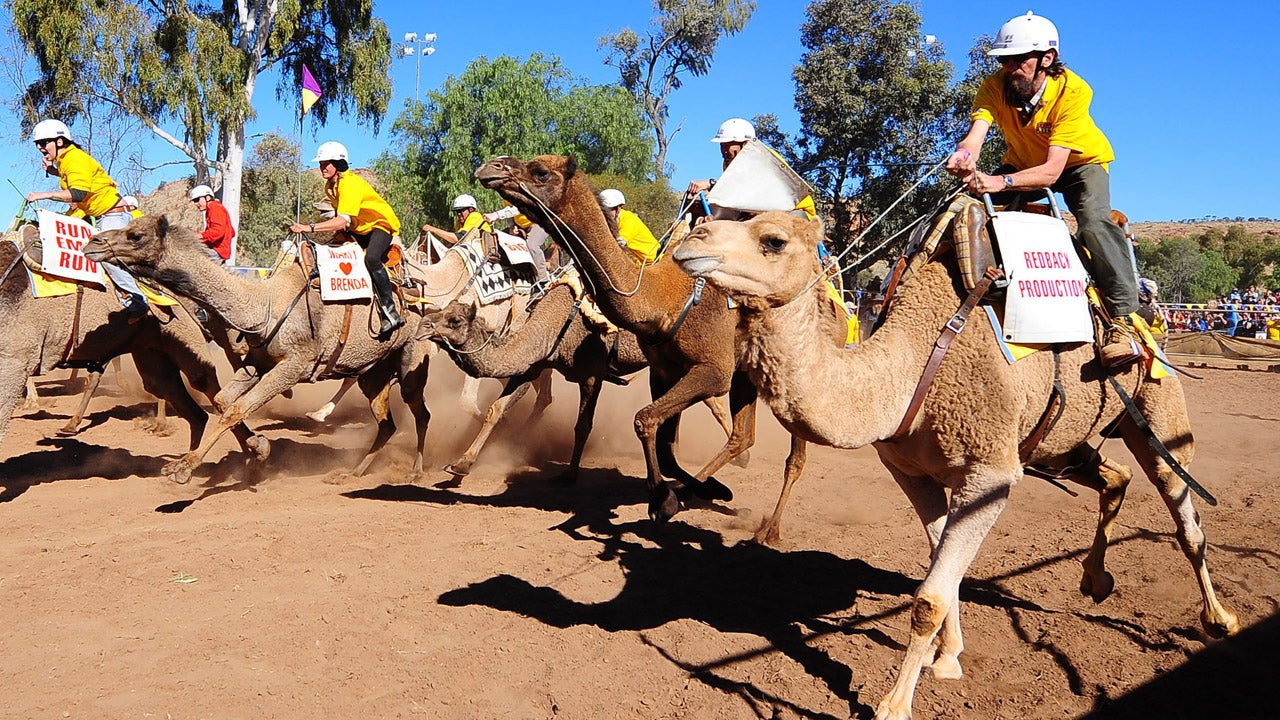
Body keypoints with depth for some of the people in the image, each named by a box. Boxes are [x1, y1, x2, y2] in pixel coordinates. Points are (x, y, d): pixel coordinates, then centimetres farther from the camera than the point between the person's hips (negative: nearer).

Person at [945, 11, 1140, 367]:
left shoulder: (1073, 91, -34)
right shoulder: (995, 87, -23)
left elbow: (1052, 171, -41)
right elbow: (974, 137, -39)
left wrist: (1002, 181, -59)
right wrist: (964, 158, -64)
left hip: (1080, 162, -4)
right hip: (1024, 163, 4)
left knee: (1095, 221, -31)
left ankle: (1122, 320, -30)